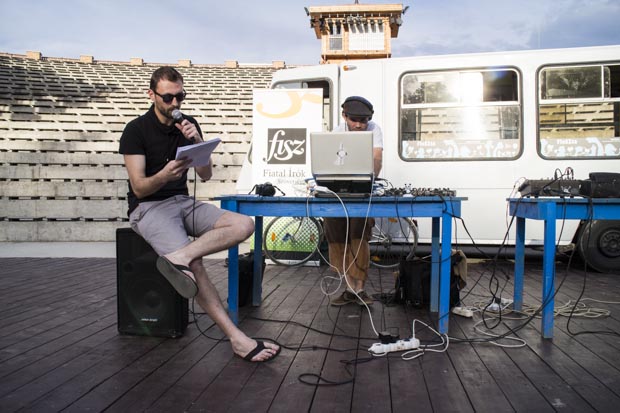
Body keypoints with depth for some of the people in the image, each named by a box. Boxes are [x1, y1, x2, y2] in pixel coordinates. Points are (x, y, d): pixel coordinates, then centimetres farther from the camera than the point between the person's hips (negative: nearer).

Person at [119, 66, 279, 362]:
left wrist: (198, 142, -13)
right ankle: (236, 339, -26)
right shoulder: (136, 130, -6)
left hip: (183, 202, 6)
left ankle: (179, 256, -36)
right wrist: (164, 175, -33)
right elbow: (139, 187, -12)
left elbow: (206, 175, 4)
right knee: (195, 265, -30)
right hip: (148, 206, -5)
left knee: (244, 224, -20)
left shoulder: (188, 125, 9)